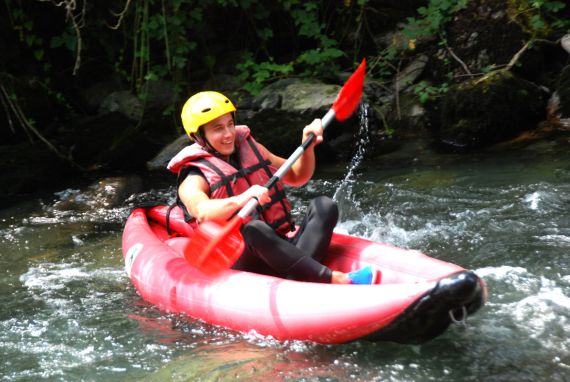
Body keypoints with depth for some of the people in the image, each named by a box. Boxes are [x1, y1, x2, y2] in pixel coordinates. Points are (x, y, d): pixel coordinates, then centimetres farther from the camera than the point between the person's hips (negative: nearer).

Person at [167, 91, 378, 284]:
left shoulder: (250, 149, 16)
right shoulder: (194, 180, -4)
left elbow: (296, 177, 26)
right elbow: (202, 211, -28)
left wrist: (308, 146, 8)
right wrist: (242, 199, -44)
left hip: (283, 247, 6)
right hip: (239, 265, -6)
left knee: (324, 206, -13)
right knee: (253, 230, -37)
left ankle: (298, 279, -39)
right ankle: (337, 280, -43)